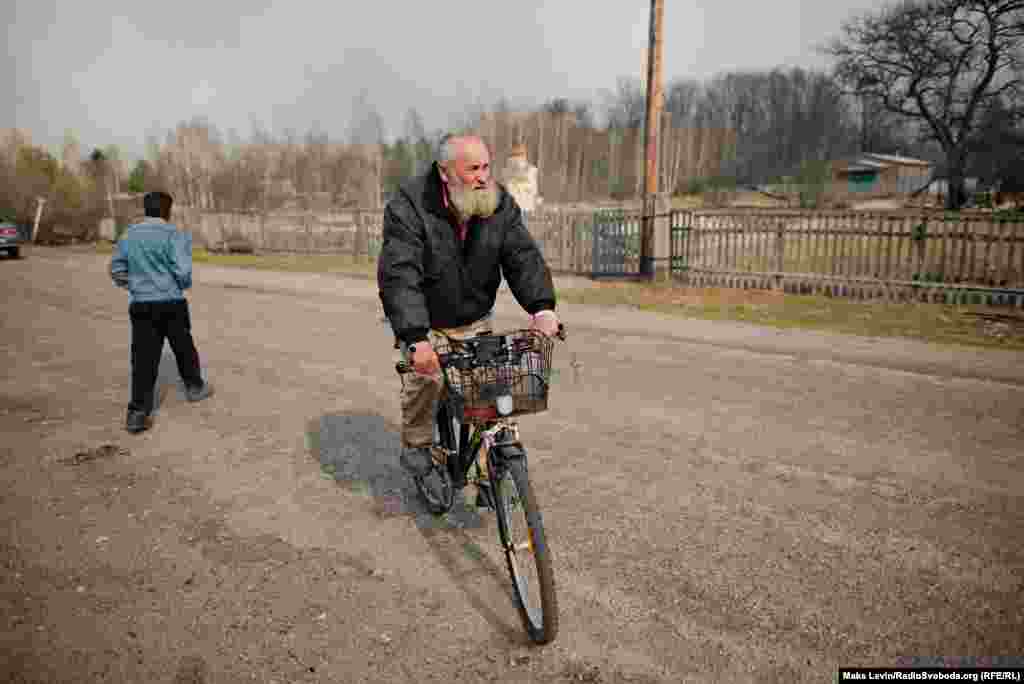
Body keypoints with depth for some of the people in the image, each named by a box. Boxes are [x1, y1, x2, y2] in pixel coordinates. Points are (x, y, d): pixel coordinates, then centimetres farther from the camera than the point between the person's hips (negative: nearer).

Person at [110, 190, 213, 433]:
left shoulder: (128, 235, 9)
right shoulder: (173, 234, -9)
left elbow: (116, 270, 13)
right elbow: (183, 271, -18)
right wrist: (185, 284, 3)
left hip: (140, 305, 4)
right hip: (171, 303, -3)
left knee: (143, 358, 1)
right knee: (184, 347, 19)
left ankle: (138, 412, -5)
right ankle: (194, 387, 39)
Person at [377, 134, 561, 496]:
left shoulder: (500, 203, -9)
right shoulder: (409, 207, -23)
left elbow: (523, 256, -16)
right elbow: (399, 276, -32)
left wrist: (542, 307, -35)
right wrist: (416, 338, -44)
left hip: (475, 322, 3)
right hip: (424, 323, -3)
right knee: (426, 376, -21)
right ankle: (416, 445, 7)